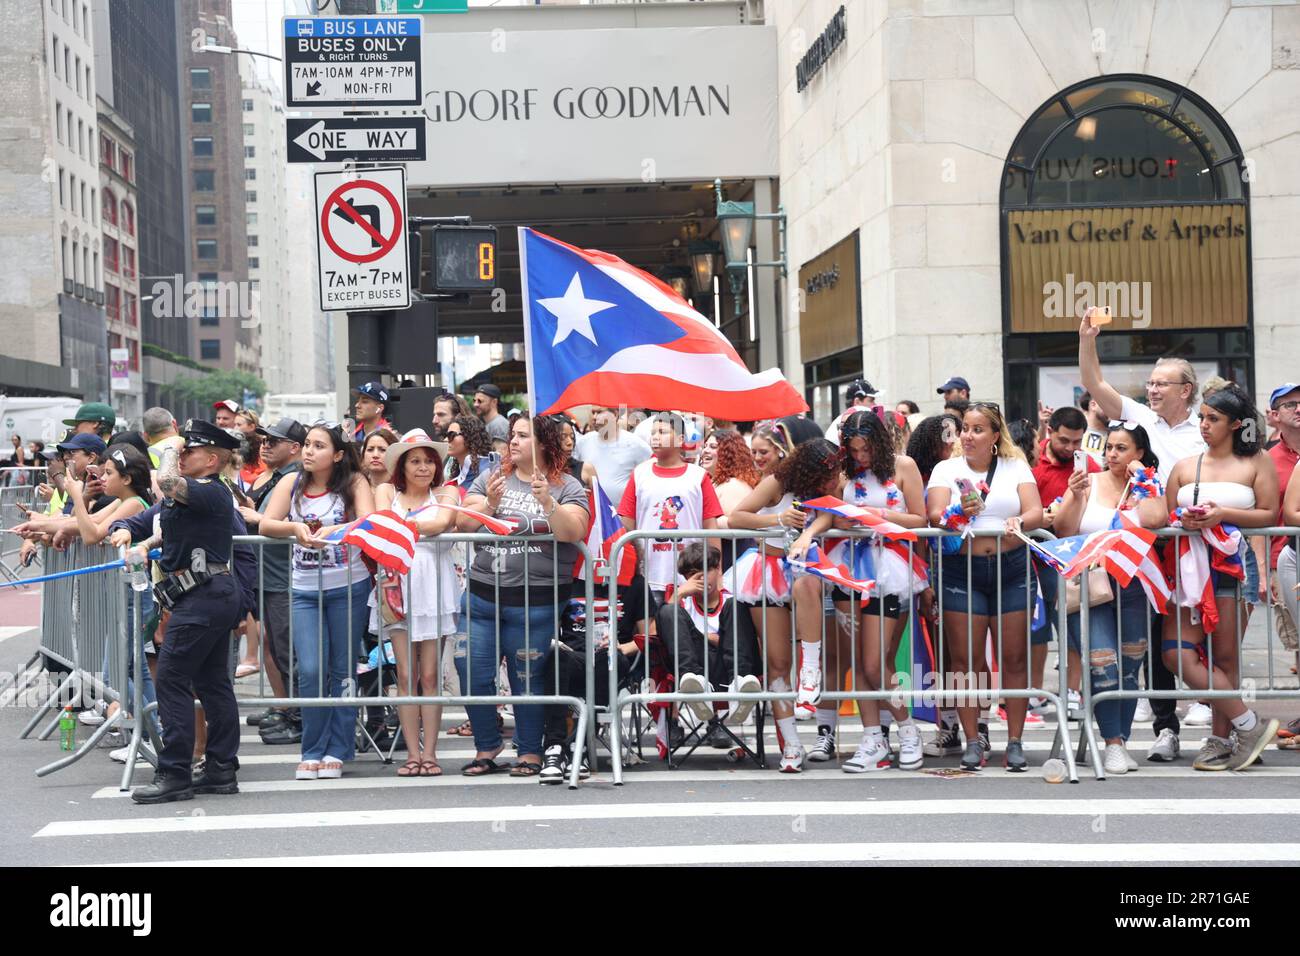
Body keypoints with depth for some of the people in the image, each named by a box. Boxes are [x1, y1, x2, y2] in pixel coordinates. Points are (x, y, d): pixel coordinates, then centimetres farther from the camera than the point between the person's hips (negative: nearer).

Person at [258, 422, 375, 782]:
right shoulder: (291, 485, 3)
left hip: (348, 587, -2)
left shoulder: (354, 483, -4)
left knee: (342, 670, 5)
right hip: (304, 590, 2)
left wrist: (335, 530, -36)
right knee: (310, 671, -6)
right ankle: (312, 752, 6)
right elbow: (265, 525, -6)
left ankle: (336, 751, 15)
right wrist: (294, 527, -26)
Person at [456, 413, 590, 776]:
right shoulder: (490, 478, 11)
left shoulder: (567, 487, 2)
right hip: (482, 595, 4)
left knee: (526, 679, 2)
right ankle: (487, 748, 20)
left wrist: (547, 502, -26)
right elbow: (464, 525, 3)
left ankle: (530, 753, 16)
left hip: (535, 601, -4)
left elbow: (573, 532, -13)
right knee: (473, 674, 3)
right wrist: (489, 503, -14)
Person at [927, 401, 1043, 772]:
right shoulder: (946, 469, 9)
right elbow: (935, 516, -5)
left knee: (1014, 658, 0)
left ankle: (1015, 742, 6)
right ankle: (973, 741, 6)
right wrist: (960, 513, -26)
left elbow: (1036, 513, -1)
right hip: (961, 570, 0)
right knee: (966, 660, -2)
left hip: (1011, 568, 0)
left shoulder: (1016, 468, 10)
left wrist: (1018, 524, -23)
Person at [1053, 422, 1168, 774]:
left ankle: (1122, 742, 16)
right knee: (1103, 665, -12)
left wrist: (1140, 480, -5)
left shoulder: (1149, 485, 7)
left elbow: (1155, 520, -15)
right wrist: (1075, 496, -12)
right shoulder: (1089, 482, 7)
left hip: (1134, 588, 1)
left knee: (1129, 668, 5)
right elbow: (1062, 530, 1)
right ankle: (1112, 744, -3)